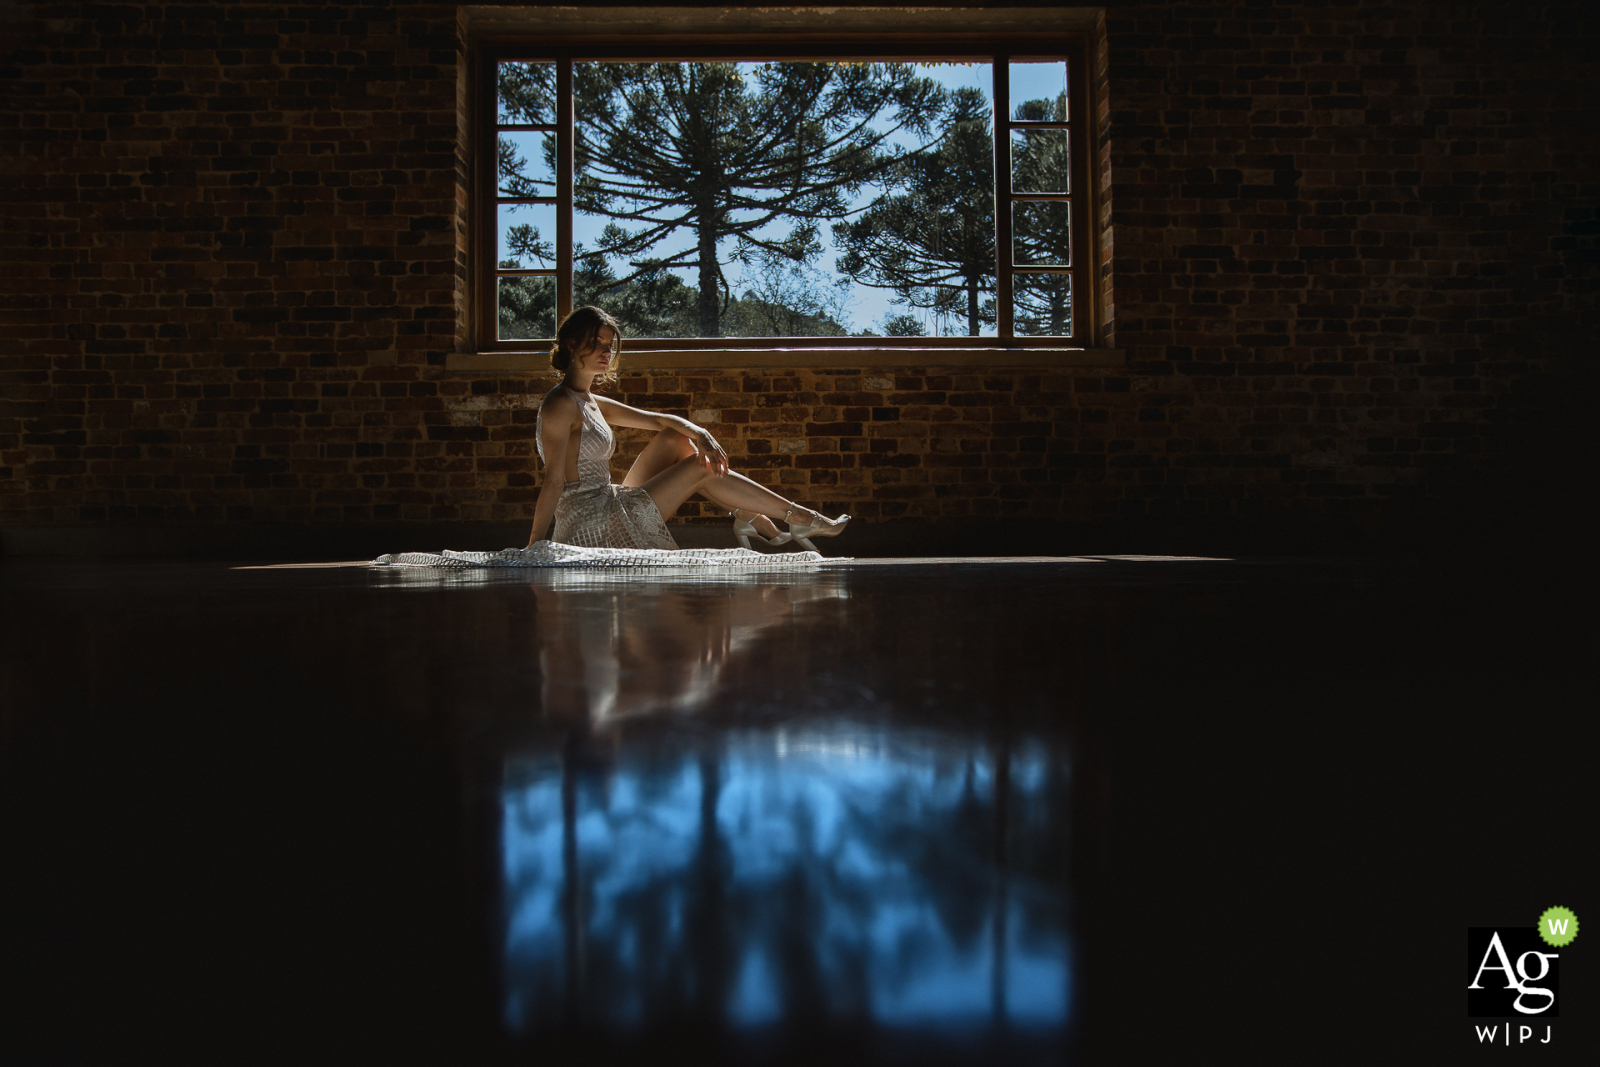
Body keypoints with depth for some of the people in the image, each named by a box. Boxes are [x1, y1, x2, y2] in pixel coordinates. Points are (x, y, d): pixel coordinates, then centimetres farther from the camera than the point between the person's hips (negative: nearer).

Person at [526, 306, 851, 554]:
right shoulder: (560, 404, -15)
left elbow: (657, 420, 11)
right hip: (590, 527, -10)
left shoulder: (592, 403, 13)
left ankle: (754, 520, 6)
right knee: (701, 468, -7)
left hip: (610, 506, 10)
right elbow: (553, 482, -21)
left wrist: (700, 435, -8)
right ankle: (800, 518, 2)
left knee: (676, 440, 8)